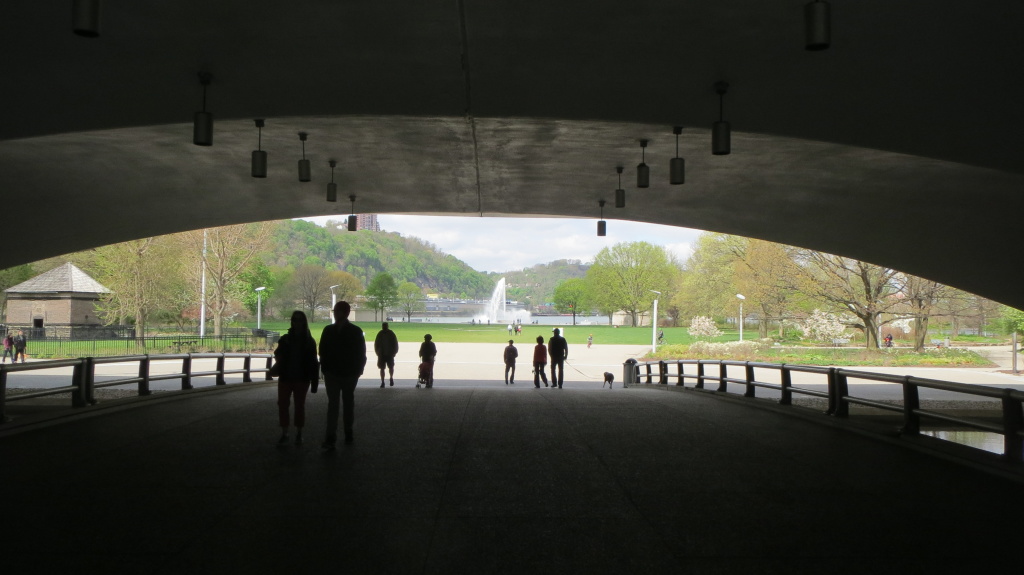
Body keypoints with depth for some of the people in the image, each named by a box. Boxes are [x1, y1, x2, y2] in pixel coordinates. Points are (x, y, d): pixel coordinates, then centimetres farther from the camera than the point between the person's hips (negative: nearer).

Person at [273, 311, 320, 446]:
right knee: (282, 405, 1)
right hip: (285, 378, 2)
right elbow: (278, 356, 11)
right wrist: (278, 356, -13)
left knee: (299, 406, 4)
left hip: (301, 379, -2)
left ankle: (299, 434, 14)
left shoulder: (309, 341, -1)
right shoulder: (285, 339, 4)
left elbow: (313, 363, -1)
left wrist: (314, 381, -5)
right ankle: (284, 434, 10)